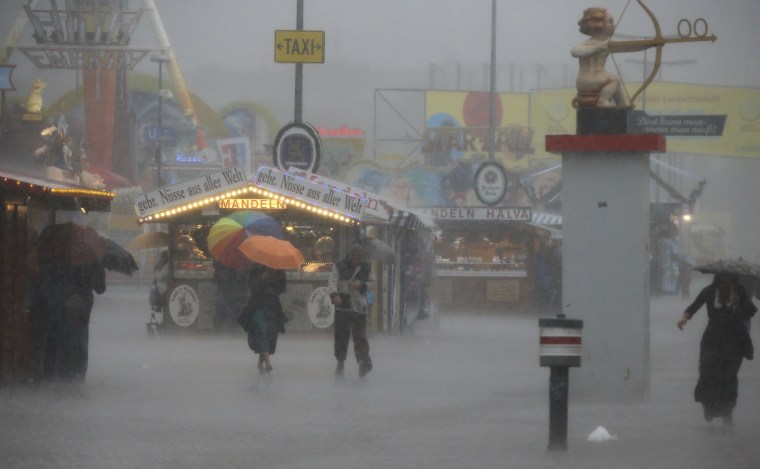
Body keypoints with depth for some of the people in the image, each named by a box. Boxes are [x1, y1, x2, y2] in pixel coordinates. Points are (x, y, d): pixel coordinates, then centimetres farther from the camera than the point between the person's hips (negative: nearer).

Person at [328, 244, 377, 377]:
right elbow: (332, 282, -8)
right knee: (341, 336, 3)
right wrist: (334, 295, -28)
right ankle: (340, 362, 17)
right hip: (342, 306, 0)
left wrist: (361, 285, -9)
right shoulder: (339, 266, 2)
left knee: (360, 336, -10)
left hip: (359, 307, 0)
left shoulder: (366, 268, 9)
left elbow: (373, 284, 11)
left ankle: (363, 361, -14)